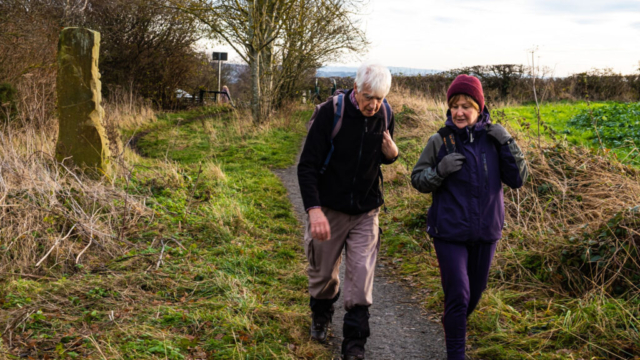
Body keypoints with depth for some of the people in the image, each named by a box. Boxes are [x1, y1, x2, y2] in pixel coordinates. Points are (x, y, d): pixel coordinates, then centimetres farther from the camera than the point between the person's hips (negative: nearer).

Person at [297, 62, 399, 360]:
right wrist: (314, 209, -29)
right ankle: (321, 316, 44)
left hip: (366, 212, 2)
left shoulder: (385, 115, -4)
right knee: (322, 272, 14)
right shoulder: (331, 112, -17)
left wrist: (392, 153, -11)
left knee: (361, 279, -3)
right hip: (329, 209, -2)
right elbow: (307, 165, -17)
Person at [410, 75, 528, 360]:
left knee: (476, 290, 19)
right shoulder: (440, 141, -9)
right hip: (450, 232, -3)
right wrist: (439, 171, -22)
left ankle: (456, 325, 48)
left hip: (486, 231, 3)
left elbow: (517, 180, -5)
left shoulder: (493, 139, -4)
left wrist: (507, 144, -16)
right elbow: (417, 179, -2)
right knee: (458, 295, -6)